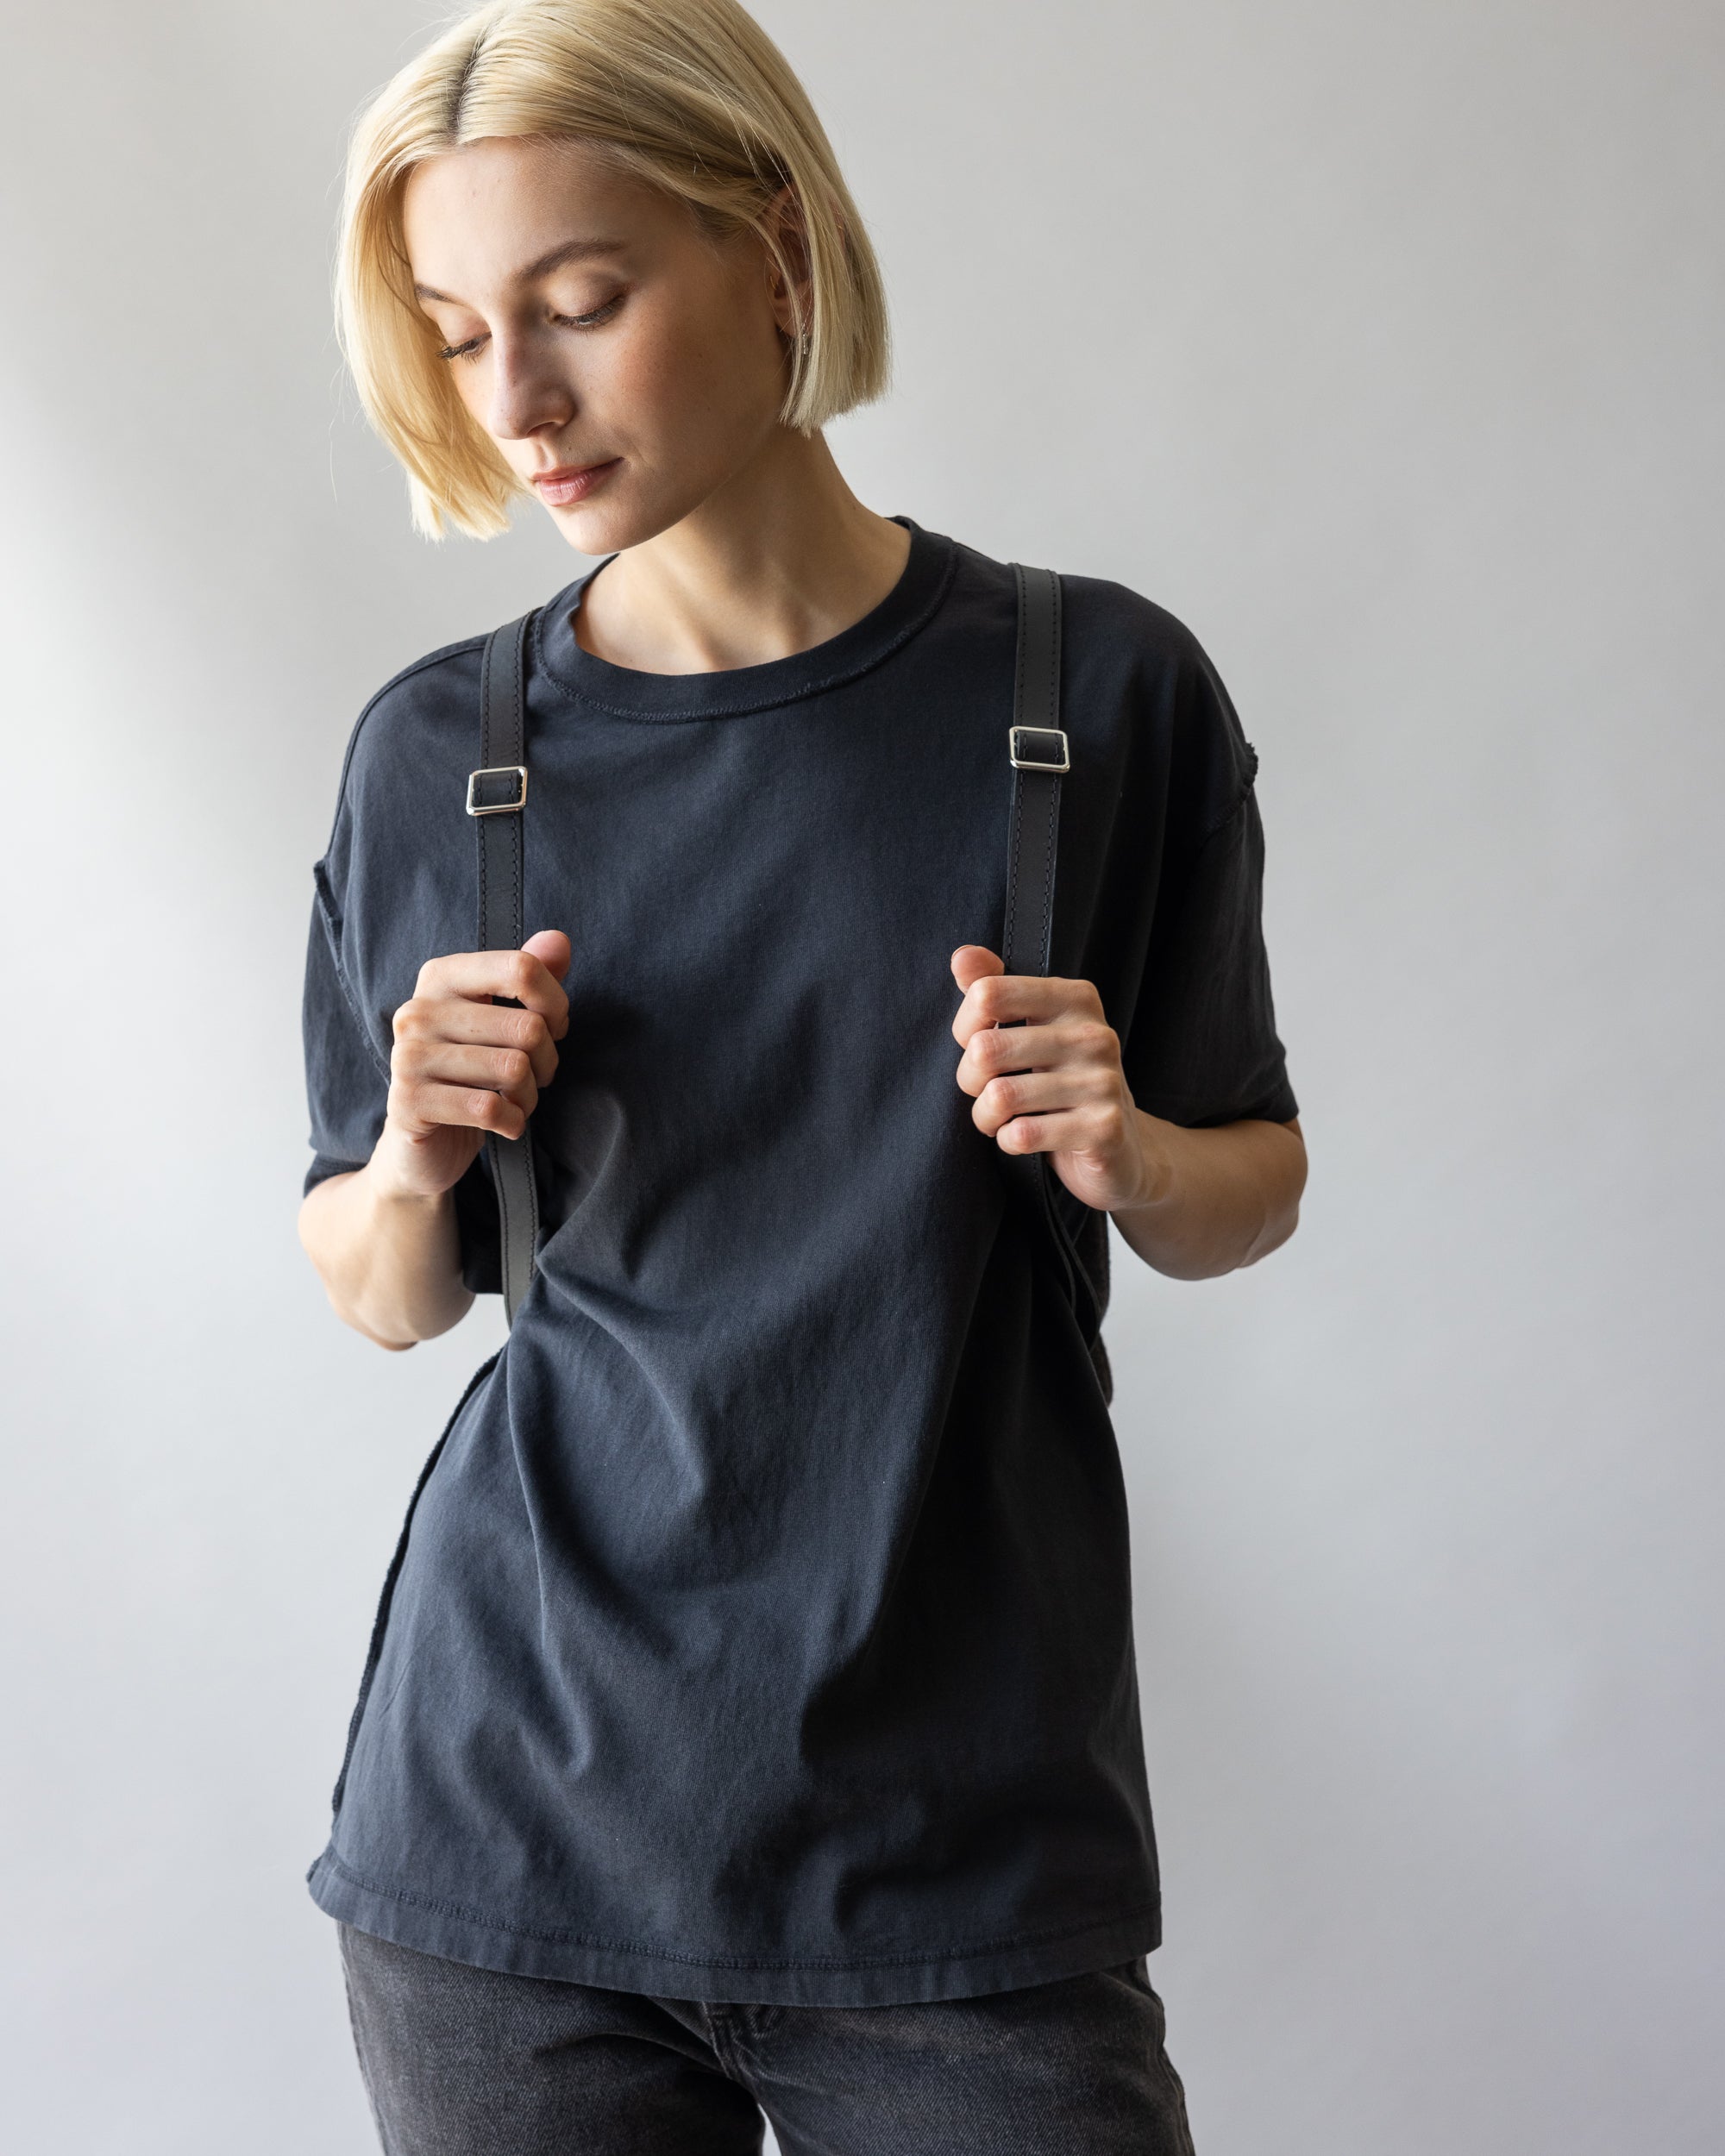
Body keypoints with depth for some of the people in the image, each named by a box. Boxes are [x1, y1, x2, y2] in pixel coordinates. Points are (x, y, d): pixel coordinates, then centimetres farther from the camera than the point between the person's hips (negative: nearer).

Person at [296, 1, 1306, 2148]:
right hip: (513, 1818, 2)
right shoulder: (433, 755, 0)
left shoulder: (1097, 689, -4)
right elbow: (381, 1296, 9)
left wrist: (1126, 1153, -14)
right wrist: (416, 1165, -12)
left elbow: (1253, 1186, 7)